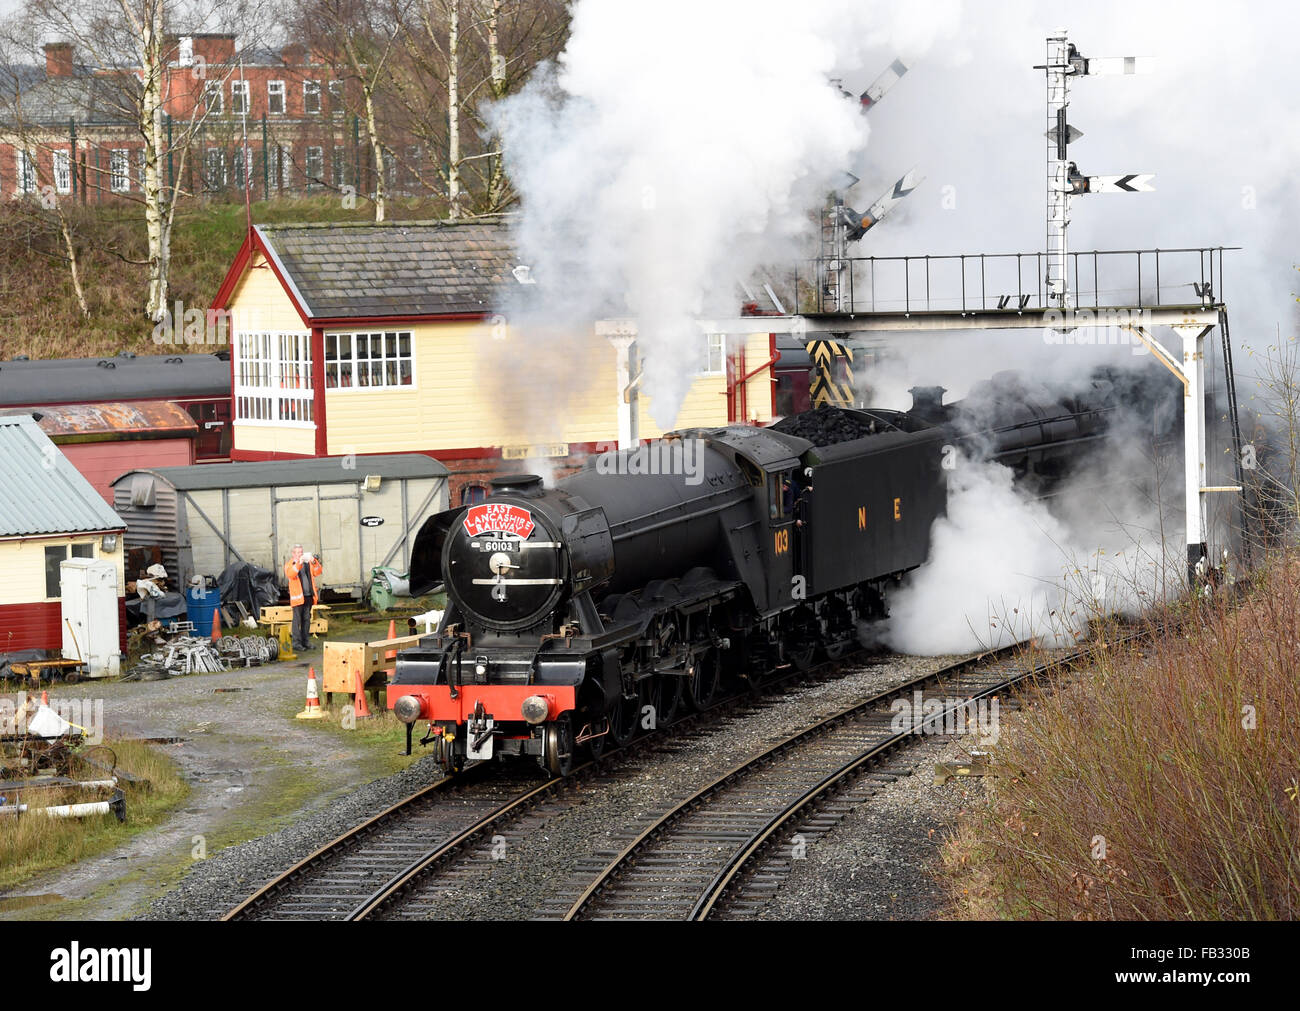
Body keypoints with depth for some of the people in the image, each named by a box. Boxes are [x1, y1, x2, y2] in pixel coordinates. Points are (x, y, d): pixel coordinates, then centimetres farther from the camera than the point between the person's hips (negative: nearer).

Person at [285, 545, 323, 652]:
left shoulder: (308, 563, 15)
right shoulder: (289, 564, 3)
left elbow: (318, 572, 4)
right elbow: (290, 574, -18)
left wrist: (314, 562, -14)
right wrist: (299, 564, -30)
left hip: (308, 595, 4)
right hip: (298, 596, -4)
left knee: (306, 619, 8)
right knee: (297, 619, -5)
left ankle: (306, 641, 13)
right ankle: (296, 643, -5)